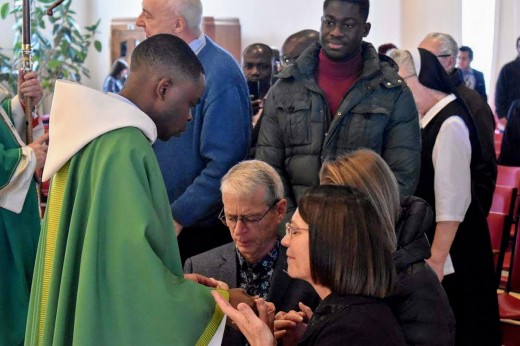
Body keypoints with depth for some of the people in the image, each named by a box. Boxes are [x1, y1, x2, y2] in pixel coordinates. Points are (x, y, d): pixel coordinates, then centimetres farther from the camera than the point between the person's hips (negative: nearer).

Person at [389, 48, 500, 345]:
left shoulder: (450, 124, -21)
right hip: (430, 239, 9)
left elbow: (452, 202, -22)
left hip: (450, 249, -9)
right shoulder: (431, 119, 6)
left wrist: (436, 259, -20)